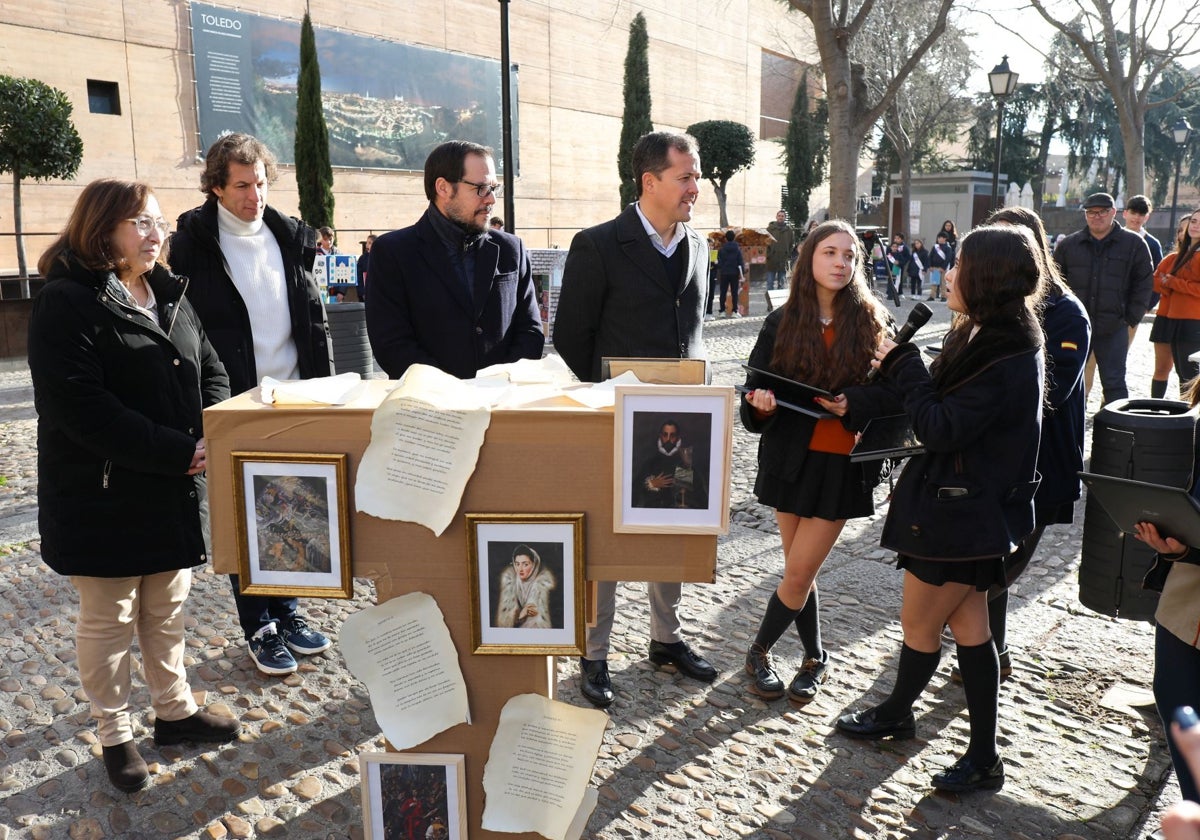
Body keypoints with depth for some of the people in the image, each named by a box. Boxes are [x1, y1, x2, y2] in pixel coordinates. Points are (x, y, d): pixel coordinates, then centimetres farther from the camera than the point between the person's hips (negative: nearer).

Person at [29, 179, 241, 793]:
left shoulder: (169, 295, 9)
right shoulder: (66, 303, -15)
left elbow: (209, 369, 11)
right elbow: (79, 406, -23)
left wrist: (211, 434, -9)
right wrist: (178, 452, -24)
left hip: (176, 492, 7)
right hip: (102, 498, -6)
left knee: (167, 607, 19)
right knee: (108, 619, 10)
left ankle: (174, 709, 36)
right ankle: (114, 735, 27)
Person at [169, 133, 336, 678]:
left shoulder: (291, 238, 7)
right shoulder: (193, 243, -5)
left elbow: (315, 320, 10)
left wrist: (325, 389, 4)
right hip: (235, 408, -4)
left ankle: (287, 611, 28)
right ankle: (259, 628, 19)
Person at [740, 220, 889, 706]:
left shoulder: (871, 322, -1)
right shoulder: (782, 323, 1)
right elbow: (756, 394, 1)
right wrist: (762, 405, -22)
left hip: (843, 464, -1)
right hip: (792, 460, 1)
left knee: (799, 573, 0)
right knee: (801, 571, 9)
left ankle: (761, 651, 23)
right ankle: (815, 659, 31)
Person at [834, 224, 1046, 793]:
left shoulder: (1007, 360, -25)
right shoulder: (988, 337, 5)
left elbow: (940, 429, -24)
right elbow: (940, 395, 13)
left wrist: (901, 366, -16)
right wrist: (859, 402, 14)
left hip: (959, 514, -10)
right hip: (969, 508, 10)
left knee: (919, 625, 10)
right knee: (968, 627, 17)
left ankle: (896, 714, 35)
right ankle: (983, 755, 30)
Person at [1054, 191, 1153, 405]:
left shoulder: (1134, 244, 2)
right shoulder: (1068, 244, 6)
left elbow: (1144, 284, 3)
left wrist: (1131, 319, -3)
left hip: (1113, 329, -2)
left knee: (1114, 383, 2)